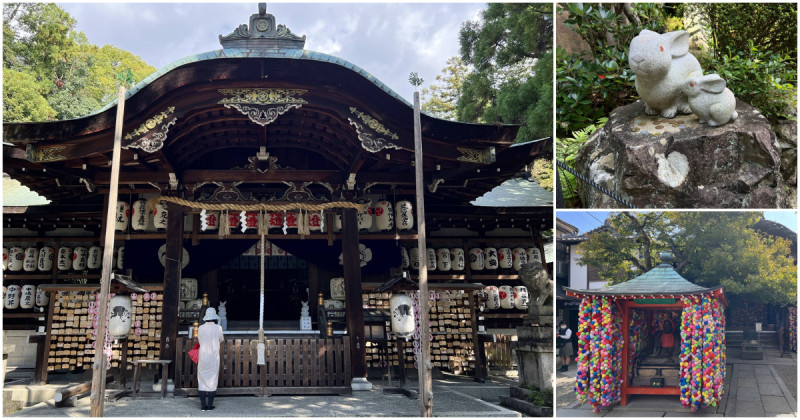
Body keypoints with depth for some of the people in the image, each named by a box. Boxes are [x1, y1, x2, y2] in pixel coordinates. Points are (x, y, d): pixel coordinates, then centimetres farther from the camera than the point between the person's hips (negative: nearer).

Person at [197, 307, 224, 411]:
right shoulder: (218, 328, -6)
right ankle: (209, 405, 7)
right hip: (214, 357, -2)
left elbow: (200, 340, 10)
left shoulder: (200, 328, -2)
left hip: (202, 357, 2)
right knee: (212, 380, 5)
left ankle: (203, 405, 7)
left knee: (202, 380, 7)